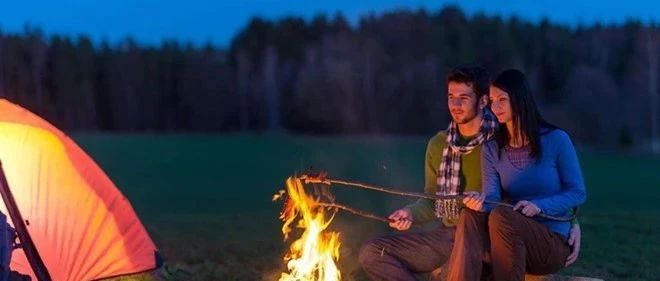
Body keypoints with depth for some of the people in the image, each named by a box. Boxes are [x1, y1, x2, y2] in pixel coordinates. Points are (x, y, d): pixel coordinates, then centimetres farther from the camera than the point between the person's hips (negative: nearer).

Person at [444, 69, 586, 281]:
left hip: (554, 242, -4)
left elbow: (578, 193, -2)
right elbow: (492, 199, -3)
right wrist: (481, 202, -28)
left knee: (500, 216, -33)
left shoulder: (555, 140, -4)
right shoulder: (492, 148, 8)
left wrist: (539, 206, -19)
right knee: (470, 215, -27)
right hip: (511, 236, 4)